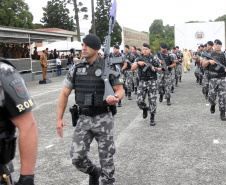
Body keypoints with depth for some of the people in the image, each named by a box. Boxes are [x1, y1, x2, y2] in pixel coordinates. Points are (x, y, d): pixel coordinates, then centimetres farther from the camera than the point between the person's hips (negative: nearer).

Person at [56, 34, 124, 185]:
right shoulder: (76, 69, 4)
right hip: (84, 119, 3)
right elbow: (64, 94, 8)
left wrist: (115, 98, -30)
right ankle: (94, 173, 28)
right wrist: (59, 119, 1)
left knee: (106, 157, 5)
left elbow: (120, 90, -5)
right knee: (77, 157, -2)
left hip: (104, 118, -3)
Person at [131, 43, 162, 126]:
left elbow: (160, 68, 9)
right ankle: (145, 108, 28)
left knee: (152, 100, -4)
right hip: (142, 82, 2)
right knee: (139, 100, -5)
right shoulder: (139, 58, 4)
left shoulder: (154, 58, 1)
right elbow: (132, 68, -5)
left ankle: (152, 118, 7)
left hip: (152, 81, -2)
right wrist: (138, 63, -22)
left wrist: (155, 69, -12)